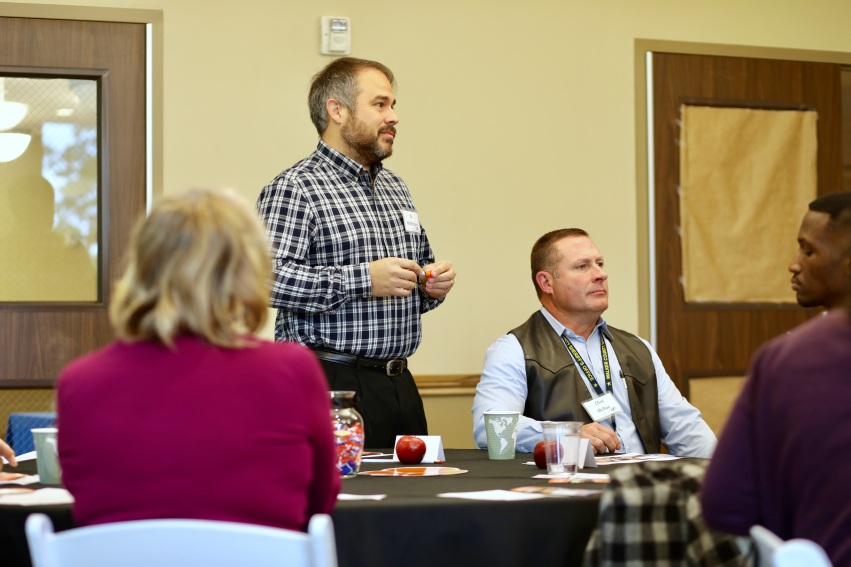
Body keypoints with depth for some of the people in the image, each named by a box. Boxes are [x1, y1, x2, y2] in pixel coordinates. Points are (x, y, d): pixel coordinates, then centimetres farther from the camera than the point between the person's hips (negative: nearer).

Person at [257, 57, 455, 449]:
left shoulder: (395, 188, 20)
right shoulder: (294, 188, -7)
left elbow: (419, 264, 33)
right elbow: (267, 277, -21)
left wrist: (431, 285, 9)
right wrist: (364, 280, -22)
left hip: (400, 384, 8)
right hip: (331, 385, -7)